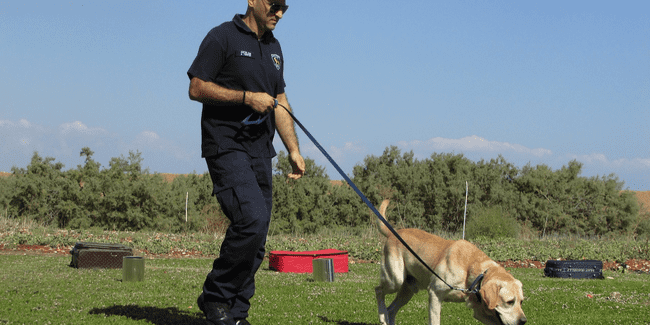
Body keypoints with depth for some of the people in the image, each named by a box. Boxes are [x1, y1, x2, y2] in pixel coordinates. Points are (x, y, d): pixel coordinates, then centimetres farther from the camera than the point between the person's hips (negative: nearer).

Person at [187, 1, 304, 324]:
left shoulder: (273, 47, 19)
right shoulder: (223, 37, -4)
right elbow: (197, 88, -10)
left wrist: (293, 150, 14)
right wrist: (247, 97, -16)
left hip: (260, 150, 8)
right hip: (226, 148, -7)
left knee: (256, 239, 3)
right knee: (252, 219, -23)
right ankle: (215, 297, -7)